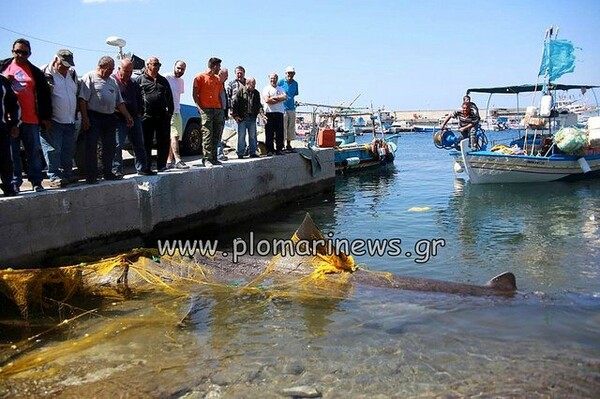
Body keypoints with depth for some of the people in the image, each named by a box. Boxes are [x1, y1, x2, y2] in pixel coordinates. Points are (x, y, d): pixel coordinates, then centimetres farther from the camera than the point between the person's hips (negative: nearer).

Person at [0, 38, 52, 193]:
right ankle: (15, 183, 11)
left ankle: (37, 182, 9)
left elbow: (45, 95, 8)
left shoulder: (35, 72, 8)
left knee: (33, 152, 3)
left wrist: (46, 117, 4)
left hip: (30, 119, 0)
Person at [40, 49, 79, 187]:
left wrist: (76, 115, 18)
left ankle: (67, 175, 17)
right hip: (52, 121, -6)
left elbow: (79, 94, 23)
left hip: (70, 121, 6)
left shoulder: (72, 74, 13)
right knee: (53, 149, -5)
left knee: (68, 150, 9)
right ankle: (55, 177, -1)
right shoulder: (45, 74, -7)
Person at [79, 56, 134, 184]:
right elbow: (82, 99, -11)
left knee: (110, 146, 10)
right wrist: (85, 118, -17)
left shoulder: (113, 81, 18)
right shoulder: (89, 77, -4)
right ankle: (91, 176, -2)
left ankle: (108, 173, 21)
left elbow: (119, 101, 21)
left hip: (110, 118, 7)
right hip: (93, 117, -7)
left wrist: (127, 116, 13)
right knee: (91, 147, -6)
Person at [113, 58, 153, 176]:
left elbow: (139, 98, 24)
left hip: (135, 118, 6)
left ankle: (142, 168, 15)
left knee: (139, 144, 8)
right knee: (117, 145, -5)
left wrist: (139, 112, 12)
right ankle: (116, 169, 1)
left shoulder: (133, 83, 17)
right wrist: (115, 114, -13)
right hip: (120, 119, -6)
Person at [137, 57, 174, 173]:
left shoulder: (163, 80, 18)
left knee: (164, 142, 6)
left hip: (162, 116, 4)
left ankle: (162, 165, 16)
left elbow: (169, 97, 18)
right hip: (147, 116, -4)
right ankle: (146, 166, 8)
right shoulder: (141, 79, 5)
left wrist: (170, 111, 8)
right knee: (147, 143, 1)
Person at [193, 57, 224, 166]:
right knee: (207, 135, -11)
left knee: (216, 136, 5)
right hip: (206, 109, -6)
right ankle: (206, 159, -10)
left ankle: (213, 158, 10)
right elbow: (195, 95, -2)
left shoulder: (218, 79, 21)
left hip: (218, 109, 6)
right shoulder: (200, 77, 1)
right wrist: (201, 108, -11)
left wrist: (221, 109, 12)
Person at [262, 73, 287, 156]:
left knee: (280, 133, 2)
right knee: (269, 133, -4)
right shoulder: (266, 88, 6)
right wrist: (279, 99, -3)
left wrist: (274, 97, -8)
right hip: (269, 113, -3)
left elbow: (285, 97, -1)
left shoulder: (281, 89, 18)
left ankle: (279, 149, 8)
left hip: (279, 113, 3)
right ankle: (269, 150, 0)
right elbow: (267, 100, -10)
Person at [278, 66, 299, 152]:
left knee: (291, 127, 9)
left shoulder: (295, 83, 12)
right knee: (283, 127, -7)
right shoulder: (281, 82, -3)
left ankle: (289, 145, 18)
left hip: (292, 108, 6)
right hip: (282, 108, -5)